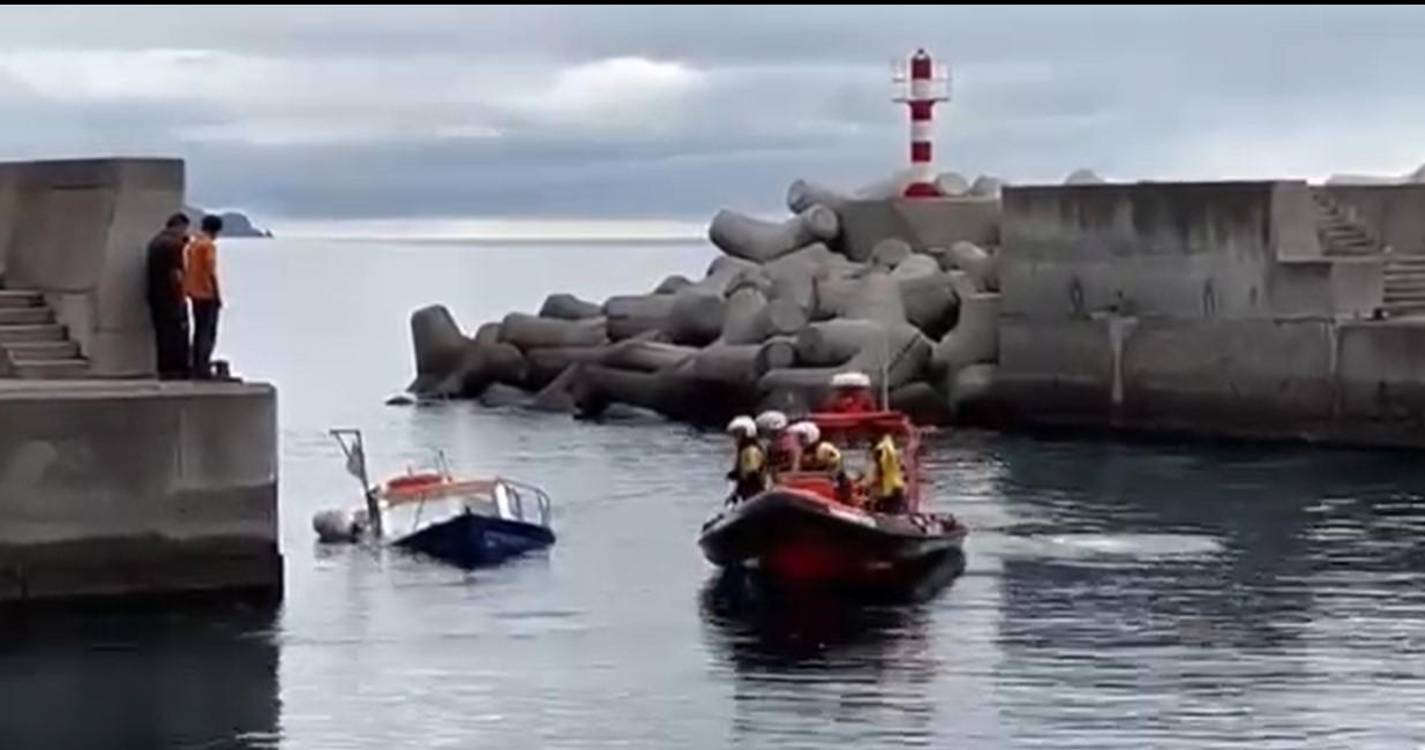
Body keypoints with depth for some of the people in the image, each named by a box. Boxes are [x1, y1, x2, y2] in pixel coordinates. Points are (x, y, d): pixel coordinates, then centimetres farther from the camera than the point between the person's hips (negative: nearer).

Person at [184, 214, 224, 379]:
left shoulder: (192, 244, 12)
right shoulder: (209, 245, -13)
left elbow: (187, 270, 14)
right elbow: (211, 272, -18)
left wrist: (188, 291, 18)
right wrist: (217, 295, -14)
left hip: (195, 294, 8)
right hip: (207, 294, -8)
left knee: (199, 330, 13)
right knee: (209, 332, -6)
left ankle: (196, 367, 14)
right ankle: (203, 368, -11)